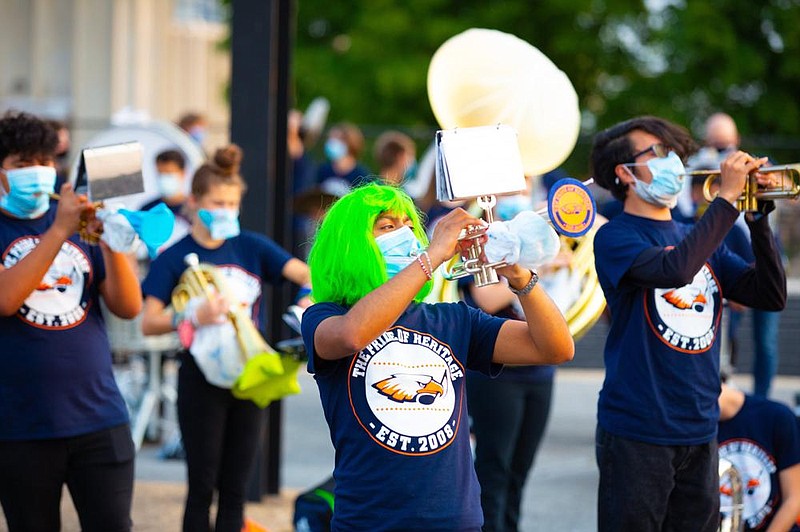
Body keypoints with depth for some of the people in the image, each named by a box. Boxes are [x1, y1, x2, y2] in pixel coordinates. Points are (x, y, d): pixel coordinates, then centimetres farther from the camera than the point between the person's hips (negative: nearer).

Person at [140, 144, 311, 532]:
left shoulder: (252, 247, 4)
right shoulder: (174, 258, -6)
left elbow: (304, 273, -5)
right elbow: (148, 322, -14)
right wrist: (194, 317, -30)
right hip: (202, 380, -4)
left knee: (234, 489, 9)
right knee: (202, 487, 0)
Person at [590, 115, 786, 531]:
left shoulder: (697, 237, 14)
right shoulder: (616, 236, -6)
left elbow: (770, 295, 6)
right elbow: (675, 269, -26)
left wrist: (759, 216, -5)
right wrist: (727, 197, -20)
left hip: (699, 430, 6)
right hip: (638, 431, -6)